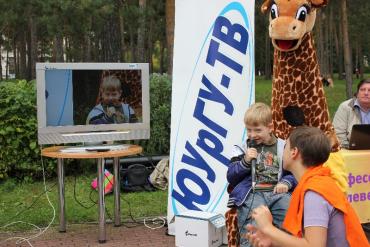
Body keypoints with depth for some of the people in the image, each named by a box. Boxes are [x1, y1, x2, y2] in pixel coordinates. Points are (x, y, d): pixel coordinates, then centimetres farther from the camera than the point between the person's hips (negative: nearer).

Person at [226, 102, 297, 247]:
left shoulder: (282, 147, 19)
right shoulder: (242, 149, 19)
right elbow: (231, 177, 13)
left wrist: (286, 183, -4)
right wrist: (245, 161, -2)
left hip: (277, 192, 1)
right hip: (251, 193, -1)